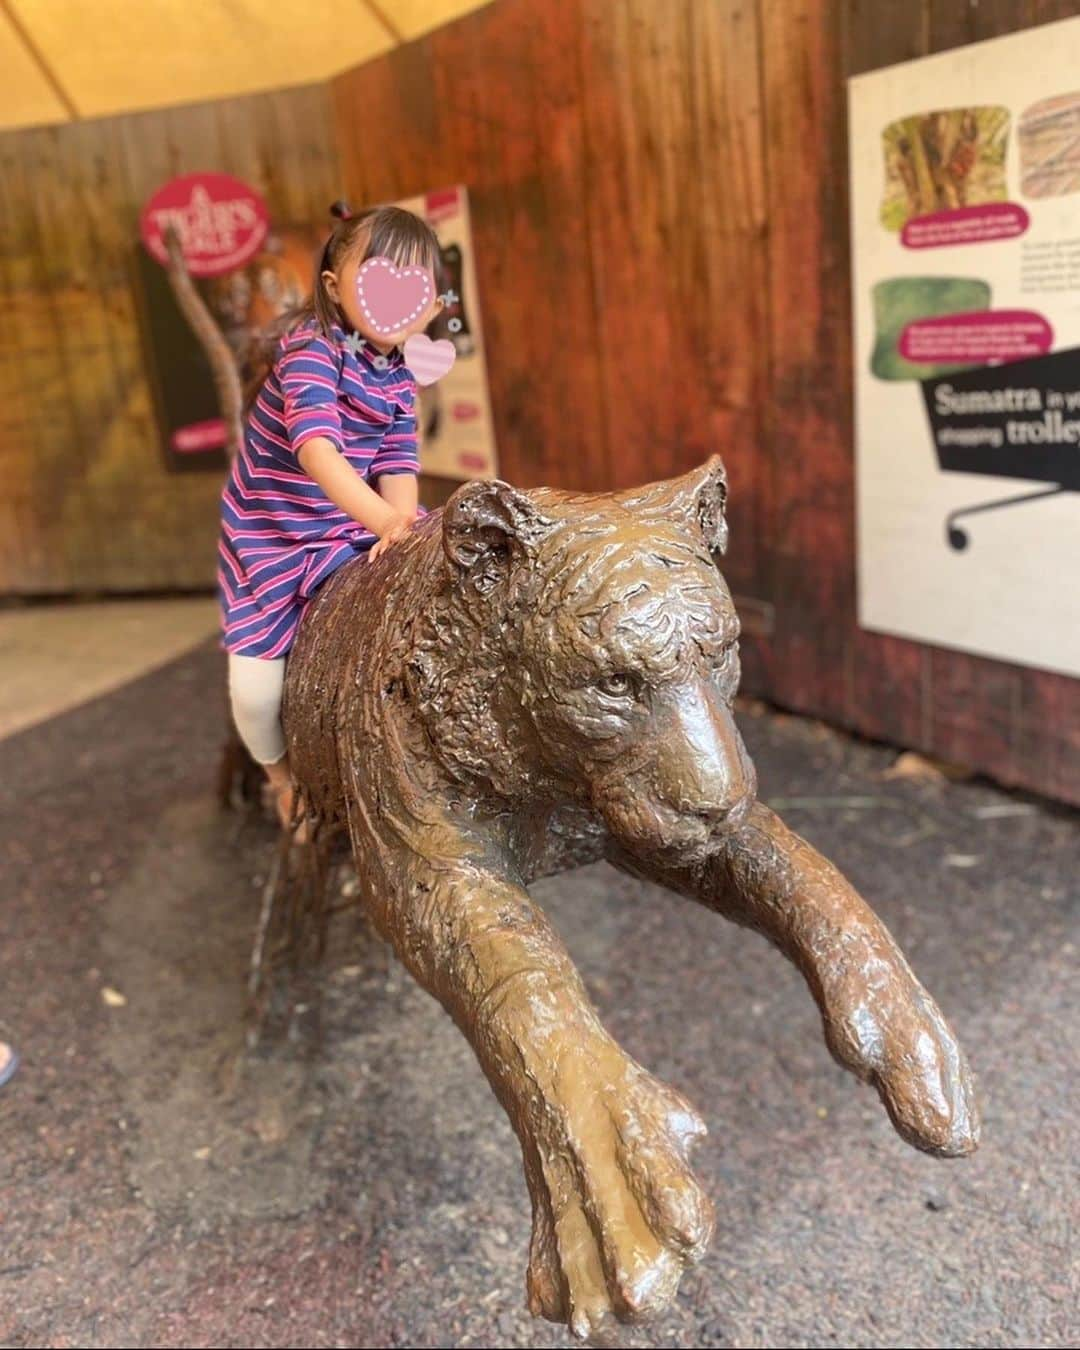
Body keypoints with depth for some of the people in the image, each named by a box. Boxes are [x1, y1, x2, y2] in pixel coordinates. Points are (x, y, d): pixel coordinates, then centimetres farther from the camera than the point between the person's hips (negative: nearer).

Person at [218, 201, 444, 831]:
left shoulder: (399, 381, 1)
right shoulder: (312, 348, -20)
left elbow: (398, 466, -8)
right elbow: (317, 452, -34)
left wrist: (404, 526, -30)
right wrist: (388, 521, -46)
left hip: (354, 527, 6)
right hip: (274, 538, -5)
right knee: (257, 690, -10)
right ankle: (280, 770, 26)